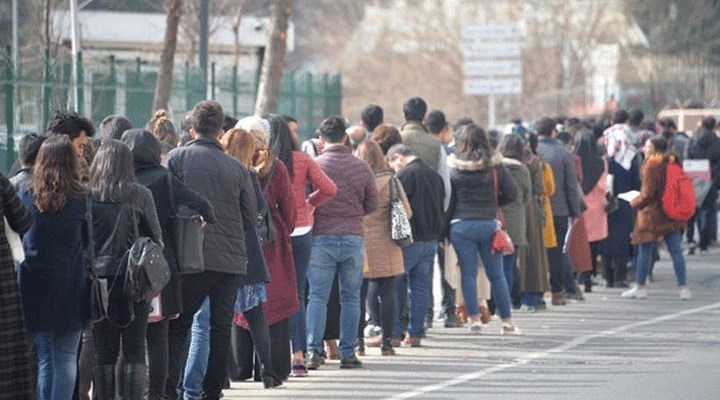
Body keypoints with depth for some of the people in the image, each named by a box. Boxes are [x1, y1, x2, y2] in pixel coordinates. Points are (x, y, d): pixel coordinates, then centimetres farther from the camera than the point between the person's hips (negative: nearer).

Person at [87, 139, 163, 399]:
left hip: (100, 278, 1)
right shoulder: (140, 195, -2)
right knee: (135, 350, 2)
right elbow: (156, 238, 1)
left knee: (104, 351, 6)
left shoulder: (87, 195, -3)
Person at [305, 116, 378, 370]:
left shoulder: (314, 166, -5)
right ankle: (347, 352, 8)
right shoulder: (361, 167, 2)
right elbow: (372, 204, 7)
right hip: (353, 238, 1)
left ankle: (313, 351, -4)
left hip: (322, 237, -1)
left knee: (317, 296, 2)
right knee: (350, 297, 8)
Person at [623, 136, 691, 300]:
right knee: (676, 251, 5)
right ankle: (683, 287, 2)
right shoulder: (673, 163, 7)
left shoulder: (652, 165, -14)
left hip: (652, 214, -7)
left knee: (645, 251, 4)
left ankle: (640, 287, 9)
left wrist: (635, 203, 1)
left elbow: (647, 193, -15)